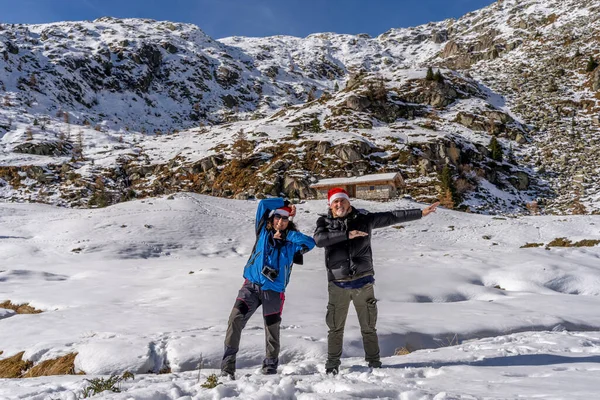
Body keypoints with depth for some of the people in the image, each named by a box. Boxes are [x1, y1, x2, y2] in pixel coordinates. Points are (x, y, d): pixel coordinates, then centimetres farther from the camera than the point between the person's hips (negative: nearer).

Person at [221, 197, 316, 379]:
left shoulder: (292, 241, 5)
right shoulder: (263, 231, 7)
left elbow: (310, 242, -13)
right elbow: (263, 204, 1)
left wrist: (286, 235, -12)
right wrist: (285, 203, 4)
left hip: (274, 291, 0)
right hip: (251, 285, 0)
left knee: (272, 329, 8)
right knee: (235, 318, -15)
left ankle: (270, 368, 25)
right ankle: (228, 364, -8)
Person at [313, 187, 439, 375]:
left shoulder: (364, 218, 3)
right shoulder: (325, 222, 0)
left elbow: (392, 217, 8)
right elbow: (318, 239, -20)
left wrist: (421, 212, 7)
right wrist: (347, 234, -25)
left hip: (363, 282, 1)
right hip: (338, 284, -1)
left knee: (368, 327, 12)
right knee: (336, 328, 8)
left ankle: (374, 362, 27)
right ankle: (332, 364, 24)